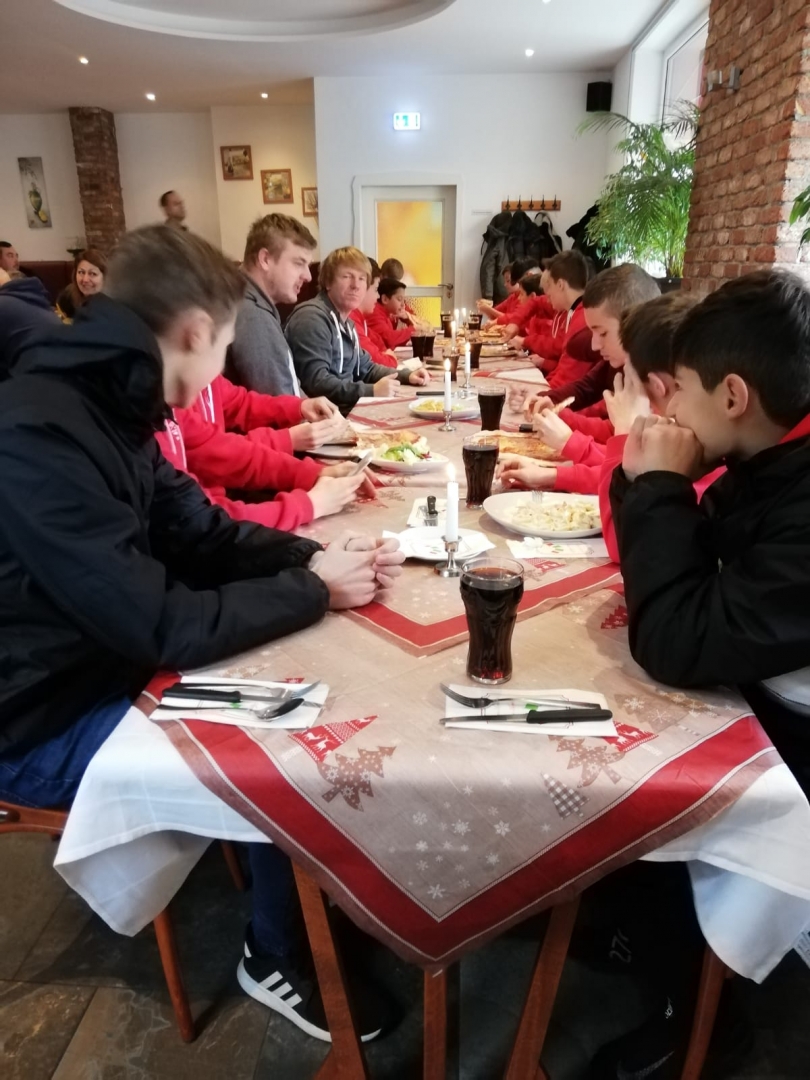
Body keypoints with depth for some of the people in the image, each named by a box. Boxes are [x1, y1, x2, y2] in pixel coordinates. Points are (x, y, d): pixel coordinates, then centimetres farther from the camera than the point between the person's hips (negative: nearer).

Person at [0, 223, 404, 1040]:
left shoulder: (105, 404, -1)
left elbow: (203, 532, 6)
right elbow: (160, 626, -31)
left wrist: (316, 556, -8)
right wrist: (314, 589, -19)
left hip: (113, 666, 8)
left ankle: (303, 898, 26)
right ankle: (282, 959, 15)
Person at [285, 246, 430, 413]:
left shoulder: (345, 322, 15)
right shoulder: (312, 317, -17)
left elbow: (365, 367, 26)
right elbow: (315, 382, -26)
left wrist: (407, 376, 11)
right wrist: (371, 391, -29)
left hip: (347, 407, 10)